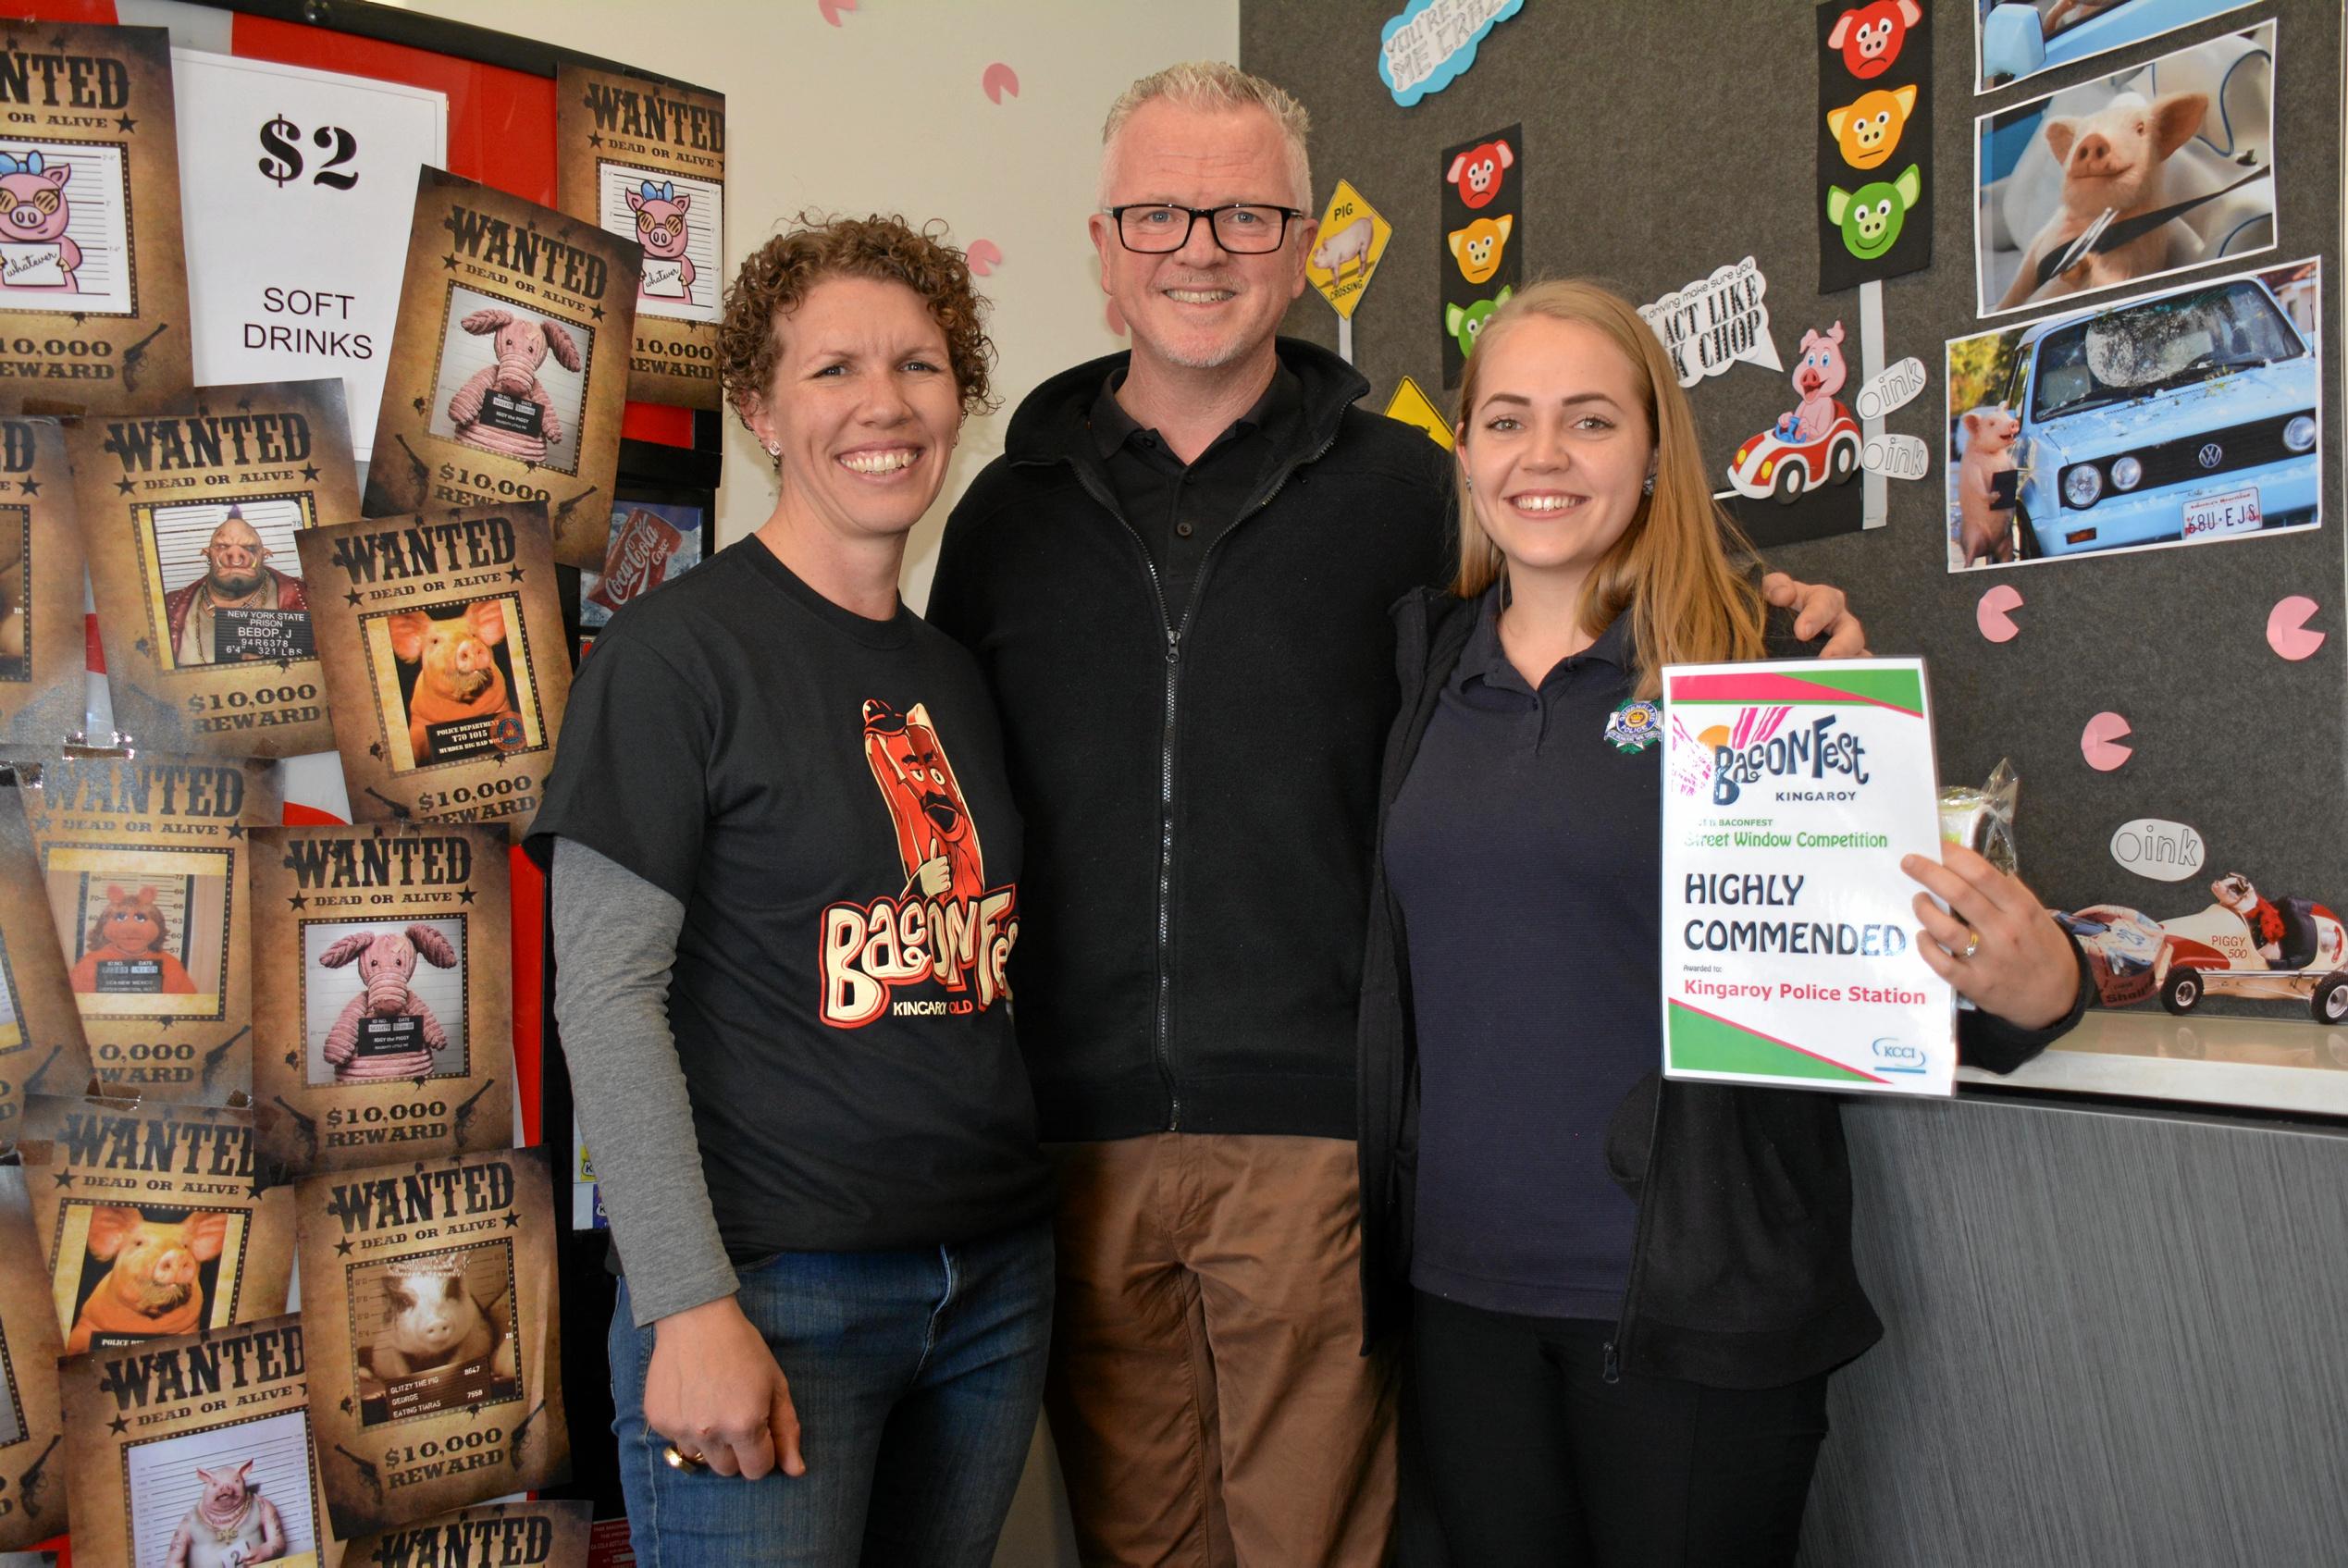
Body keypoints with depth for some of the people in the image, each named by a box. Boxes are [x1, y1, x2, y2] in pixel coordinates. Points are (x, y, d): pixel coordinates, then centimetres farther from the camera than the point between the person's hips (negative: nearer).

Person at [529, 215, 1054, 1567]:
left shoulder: (960, 674, 10)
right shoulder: (678, 653, -9)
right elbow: (607, 991, -12)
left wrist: (1037, 1220, 8)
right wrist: (692, 1305, -17)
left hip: (996, 1278, 6)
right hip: (774, 1289, -6)